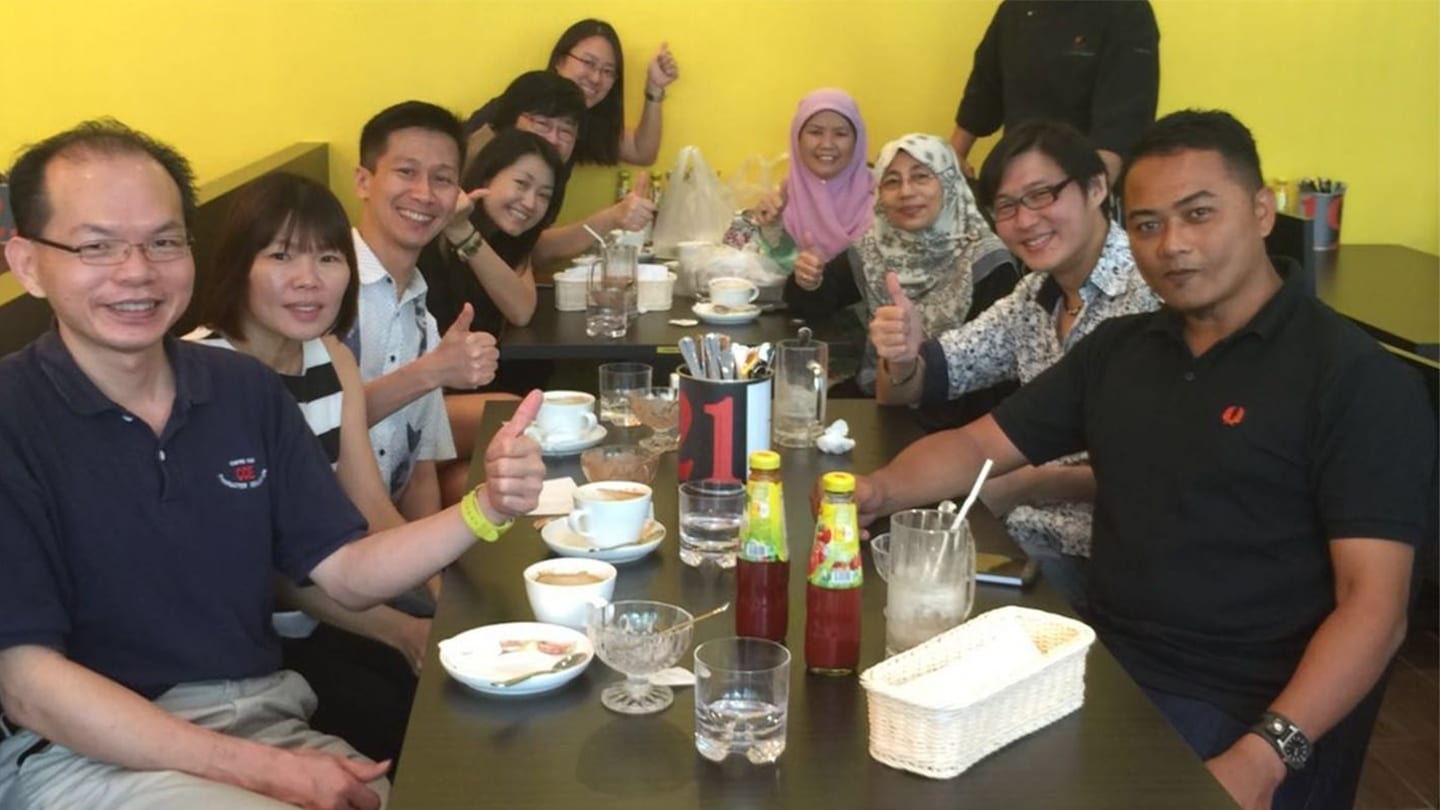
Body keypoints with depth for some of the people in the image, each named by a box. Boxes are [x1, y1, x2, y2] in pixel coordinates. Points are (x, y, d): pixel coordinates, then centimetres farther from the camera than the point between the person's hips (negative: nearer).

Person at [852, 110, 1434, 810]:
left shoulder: (1358, 379, -6)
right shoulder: (1118, 348, 12)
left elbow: (1373, 606, -13)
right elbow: (978, 447, 15)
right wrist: (880, 491, -6)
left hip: (1247, 717, -5)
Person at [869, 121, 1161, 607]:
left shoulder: (1152, 287, -16)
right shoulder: (1036, 293, 9)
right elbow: (901, 396, 12)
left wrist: (1028, 485, -25)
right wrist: (902, 360, -10)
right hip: (1028, 539, 7)